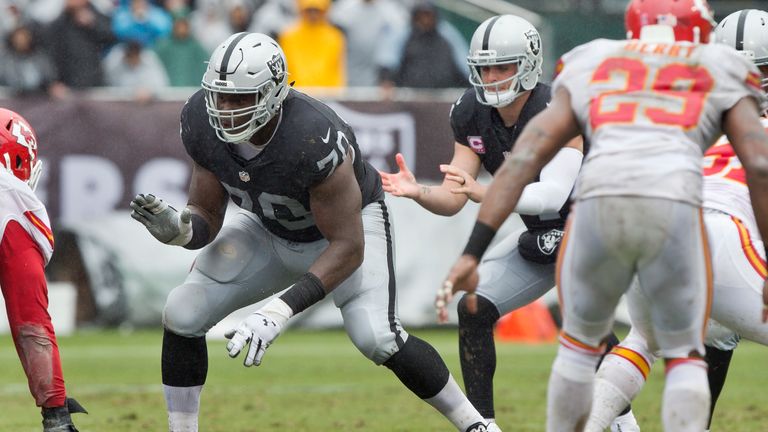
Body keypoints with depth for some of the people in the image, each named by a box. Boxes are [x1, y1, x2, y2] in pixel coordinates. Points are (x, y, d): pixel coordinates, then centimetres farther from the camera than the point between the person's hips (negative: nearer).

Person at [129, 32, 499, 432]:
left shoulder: (314, 140, -40)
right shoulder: (203, 124, -23)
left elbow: (348, 247, -33)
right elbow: (206, 219, -10)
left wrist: (280, 311, -41)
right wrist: (174, 226, -35)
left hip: (352, 222, -5)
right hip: (271, 230, 5)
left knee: (376, 338, -25)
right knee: (182, 315, -9)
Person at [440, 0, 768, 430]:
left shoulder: (588, 72, 28)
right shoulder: (721, 76, 25)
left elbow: (522, 159, 17)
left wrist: (473, 254, 13)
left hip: (598, 205, 2)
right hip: (674, 209, -1)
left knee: (581, 344, 26)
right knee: (685, 358, 17)